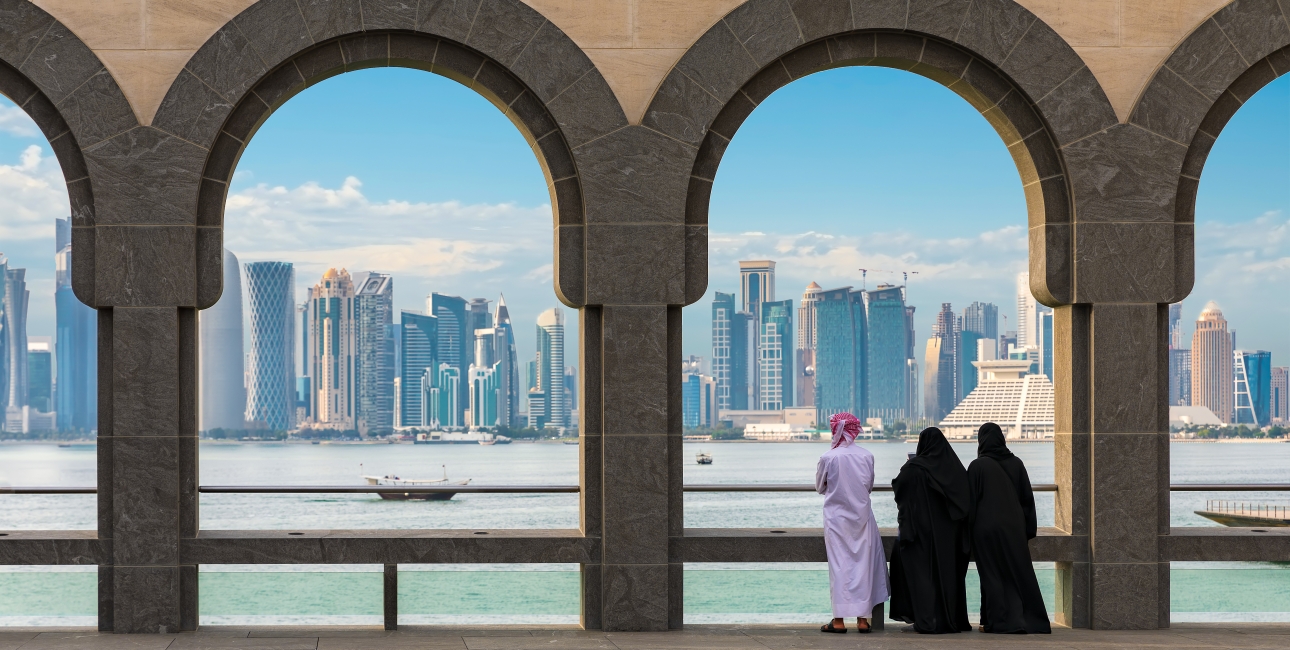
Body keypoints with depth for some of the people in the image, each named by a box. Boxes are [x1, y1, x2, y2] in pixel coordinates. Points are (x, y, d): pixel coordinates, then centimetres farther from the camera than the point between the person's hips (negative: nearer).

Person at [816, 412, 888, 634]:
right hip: (862, 516, 2)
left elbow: (819, 487, 2)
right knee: (862, 564, 8)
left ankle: (839, 619, 1)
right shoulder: (867, 456, -3)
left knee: (839, 566, 2)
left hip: (836, 517, -2)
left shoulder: (828, 457, -11)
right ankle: (862, 617, 8)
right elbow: (870, 486, 9)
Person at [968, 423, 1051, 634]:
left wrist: (968, 530, 2)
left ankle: (998, 621, 2)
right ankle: (1030, 619, 10)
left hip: (986, 528, -3)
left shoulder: (977, 466, -8)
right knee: (1020, 572, 10)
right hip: (1014, 527, 3)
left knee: (992, 575, 3)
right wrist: (1028, 531, 10)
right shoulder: (1016, 463, 3)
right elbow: (1027, 498, 5)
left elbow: (971, 500, -6)